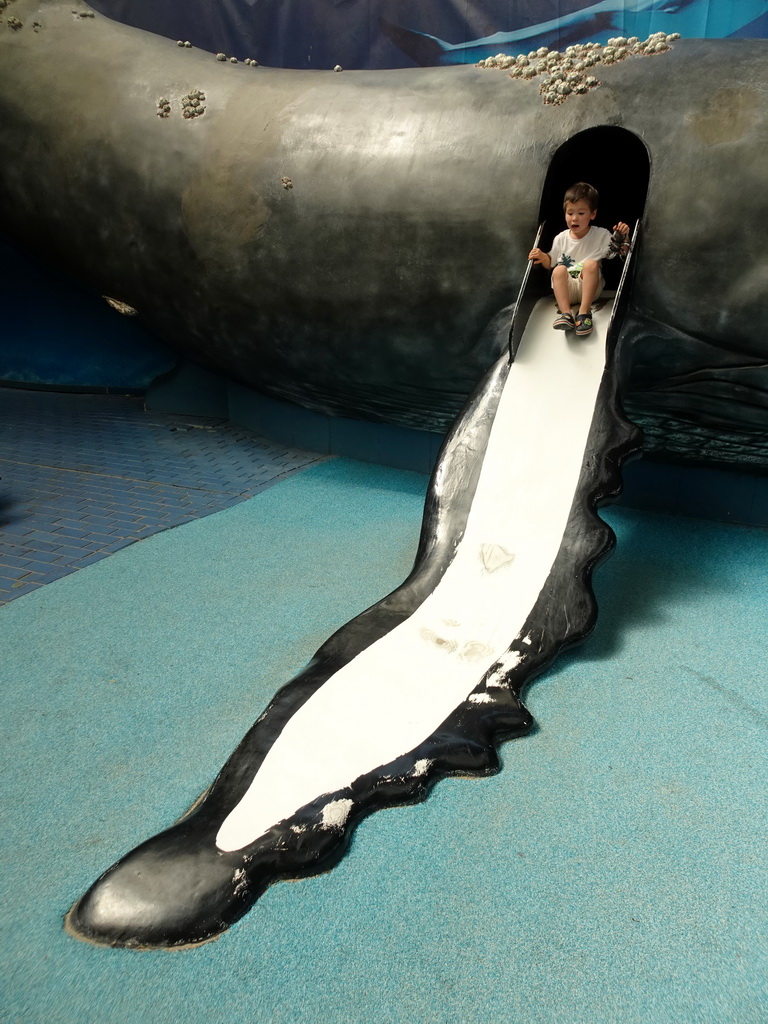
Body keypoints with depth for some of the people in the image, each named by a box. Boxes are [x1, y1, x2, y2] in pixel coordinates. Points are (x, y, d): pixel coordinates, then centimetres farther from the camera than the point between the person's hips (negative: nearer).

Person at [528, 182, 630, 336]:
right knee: (559, 270, -28)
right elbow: (550, 263, 17)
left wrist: (623, 237, -16)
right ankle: (565, 313, -42)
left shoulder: (602, 235, 6)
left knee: (591, 264, -30)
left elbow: (621, 254, 2)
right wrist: (543, 257, -4)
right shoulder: (561, 239, 10)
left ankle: (584, 312, -36)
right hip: (567, 289, 1)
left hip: (589, 289, -1)